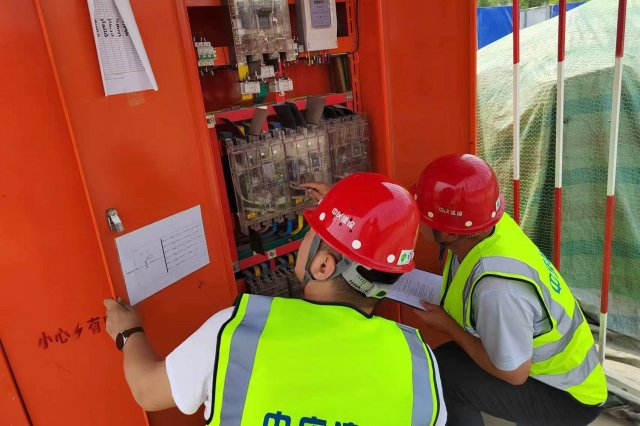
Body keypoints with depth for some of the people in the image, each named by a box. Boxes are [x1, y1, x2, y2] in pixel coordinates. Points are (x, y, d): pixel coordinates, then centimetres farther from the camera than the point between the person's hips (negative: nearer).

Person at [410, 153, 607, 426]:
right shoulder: (487, 222, -15)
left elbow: (514, 373, -23)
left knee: (439, 376, -21)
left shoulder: (497, 288, -37)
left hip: (567, 396, -7)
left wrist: (448, 326, -16)